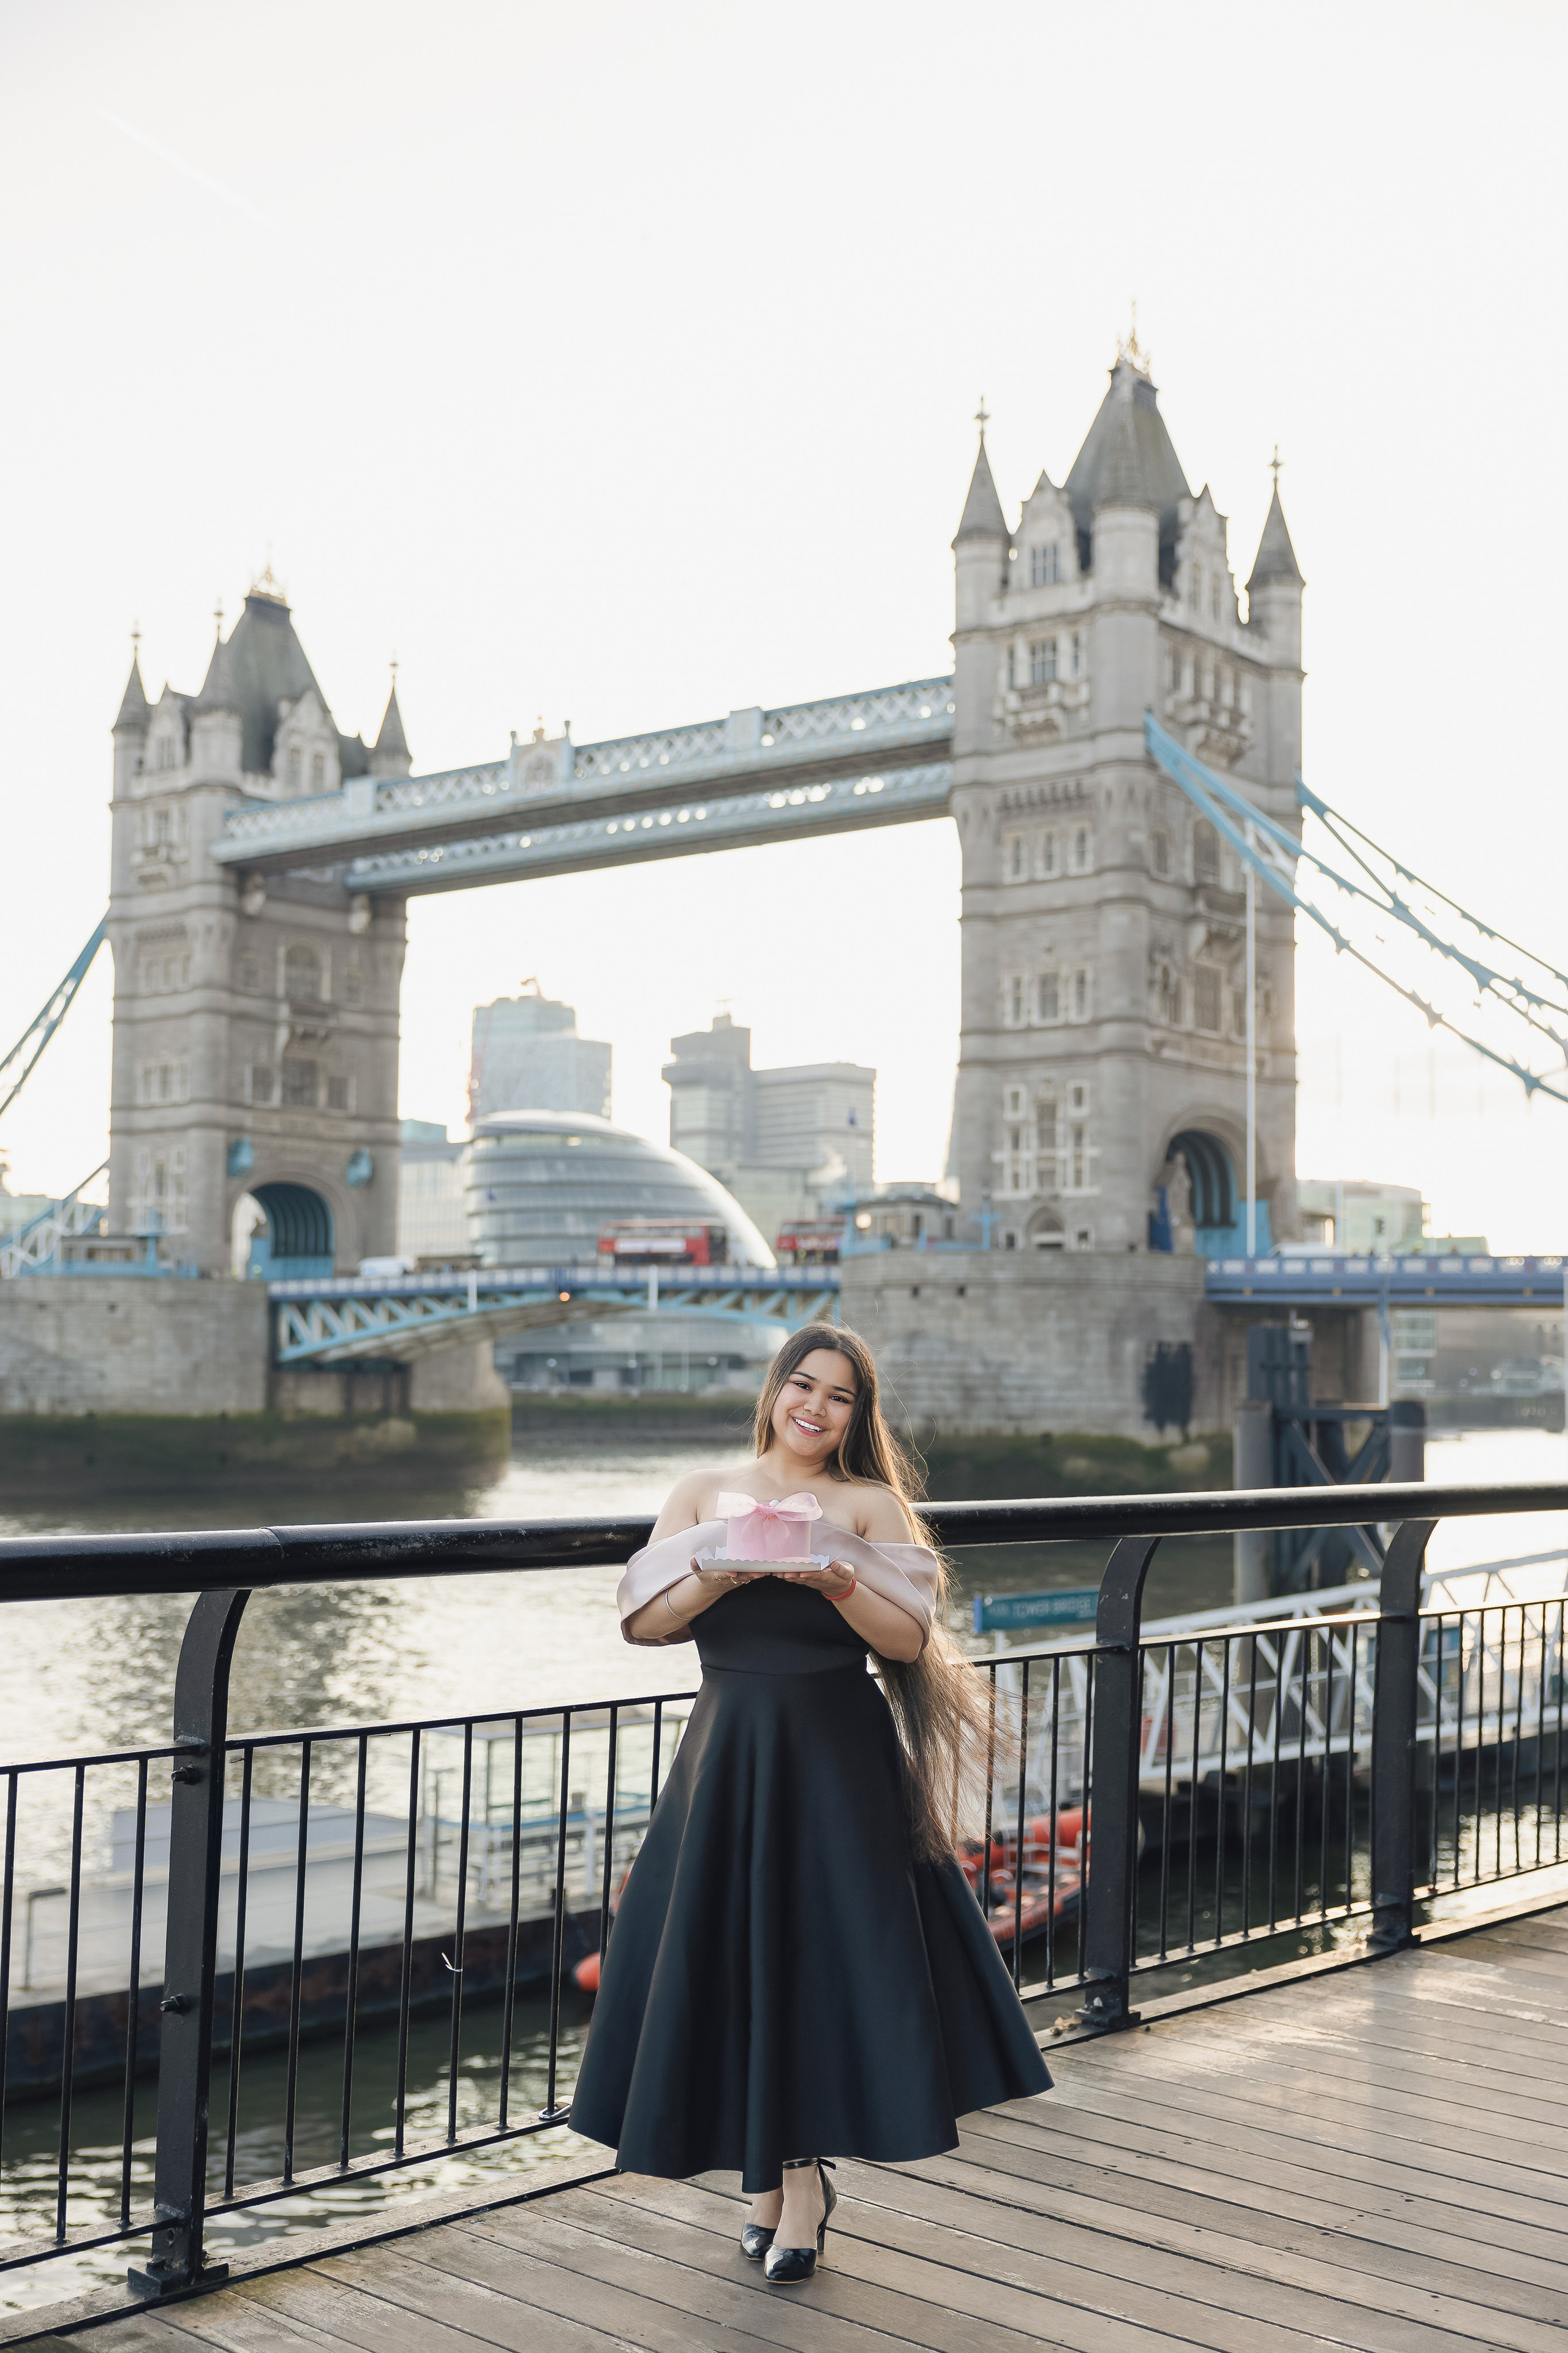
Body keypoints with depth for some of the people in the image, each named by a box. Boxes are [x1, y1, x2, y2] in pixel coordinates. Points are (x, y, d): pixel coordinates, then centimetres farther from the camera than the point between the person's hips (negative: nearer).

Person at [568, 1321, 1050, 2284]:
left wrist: (839, 1583, -20)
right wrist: (722, 1576, -15)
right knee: (729, 1958, 4)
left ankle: (799, 2178, 12)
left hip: (838, 1759, -2)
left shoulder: (870, 1505, 4)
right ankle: (770, 2178, 21)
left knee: (826, 1947, -4)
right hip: (730, 1748, 2)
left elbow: (911, 1638, -4)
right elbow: (642, 1621, 0)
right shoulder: (706, 1493, 9)